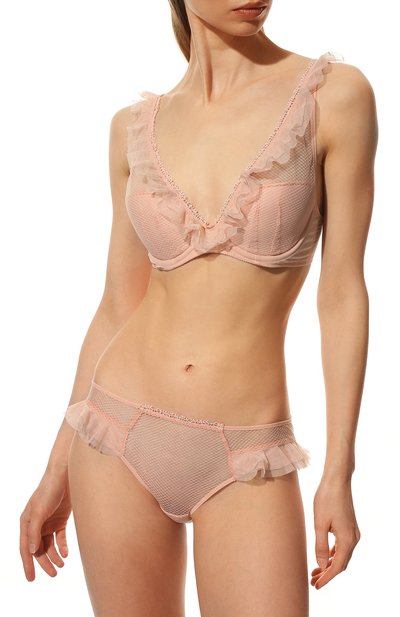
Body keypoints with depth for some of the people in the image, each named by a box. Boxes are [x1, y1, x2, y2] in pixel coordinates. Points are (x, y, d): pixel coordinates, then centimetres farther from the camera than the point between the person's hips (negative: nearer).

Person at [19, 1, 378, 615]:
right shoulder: (135, 127, 4)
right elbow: (118, 307, 9)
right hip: (123, 433, 2)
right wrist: (58, 468, 11)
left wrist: (339, 473, -6)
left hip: (245, 465, -2)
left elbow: (343, 293, -4)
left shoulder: (335, 94, -4)